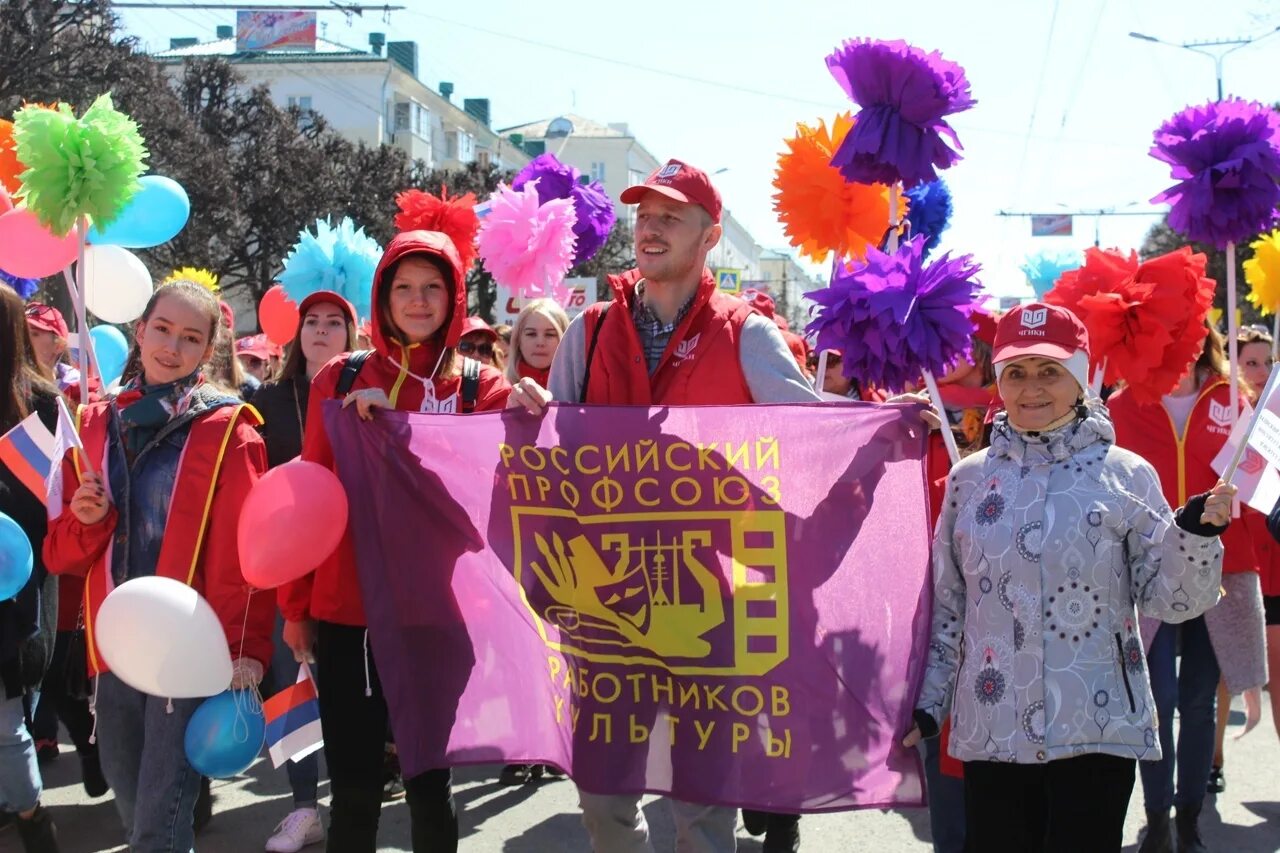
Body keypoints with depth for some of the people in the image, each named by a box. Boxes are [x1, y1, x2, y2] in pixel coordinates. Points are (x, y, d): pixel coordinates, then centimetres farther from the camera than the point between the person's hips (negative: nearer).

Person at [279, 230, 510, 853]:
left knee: (428, 781, 8)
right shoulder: (339, 380, 7)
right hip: (345, 609, 1)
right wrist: (295, 604, 7)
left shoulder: (481, 388, 4)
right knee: (352, 788, 3)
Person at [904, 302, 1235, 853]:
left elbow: (1170, 601, -1)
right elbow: (947, 605, 13)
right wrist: (926, 705, 10)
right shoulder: (969, 477, 7)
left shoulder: (1125, 474, -1)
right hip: (990, 728, 2)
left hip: (1097, 729, -2)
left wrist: (1198, 535, -18)